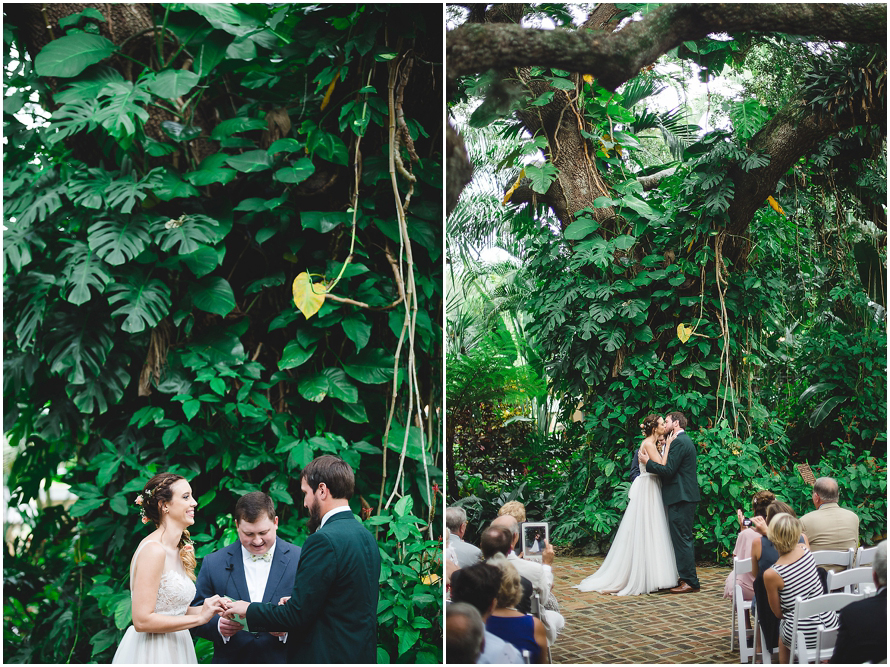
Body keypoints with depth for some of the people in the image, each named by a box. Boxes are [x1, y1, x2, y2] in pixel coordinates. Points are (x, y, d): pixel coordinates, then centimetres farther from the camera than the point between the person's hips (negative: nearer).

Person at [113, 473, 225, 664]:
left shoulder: (179, 550, 10)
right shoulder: (153, 550, -17)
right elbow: (142, 621, -22)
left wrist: (209, 609, -1)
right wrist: (199, 617, -17)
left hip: (173, 649, 9)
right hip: (151, 653, -9)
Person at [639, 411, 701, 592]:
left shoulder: (679, 442, -14)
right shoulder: (685, 440, 19)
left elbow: (668, 470, -19)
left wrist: (648, 462, -9)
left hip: (681, 498, -11)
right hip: (687, 496, 11)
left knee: (682, 539, -8)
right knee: (684, 538, 15)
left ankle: (690, 582, -6)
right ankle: (688, 578, 20)